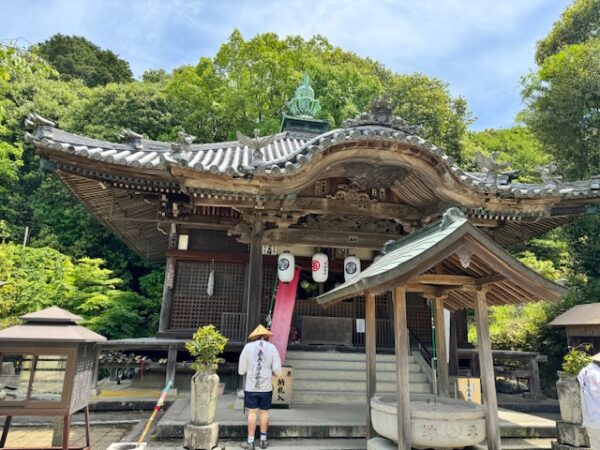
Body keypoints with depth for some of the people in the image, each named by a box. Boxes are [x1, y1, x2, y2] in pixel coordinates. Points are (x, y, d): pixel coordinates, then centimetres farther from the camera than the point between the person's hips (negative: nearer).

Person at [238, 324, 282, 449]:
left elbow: (241, 370, -2)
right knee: (264, 412, 14)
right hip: (266, 387, 1)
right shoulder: (272, 347, -3)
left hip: (251, 387, -1)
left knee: (252, 413, 7)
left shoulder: (248, 347, -4)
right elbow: (277, 371, -5)